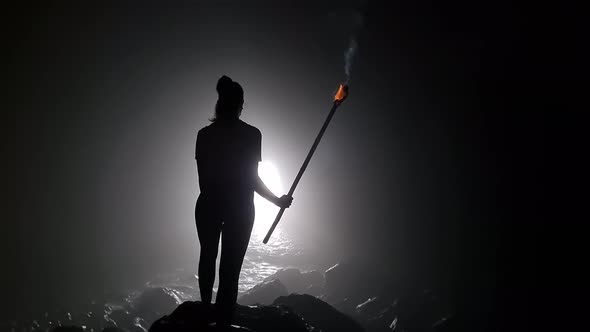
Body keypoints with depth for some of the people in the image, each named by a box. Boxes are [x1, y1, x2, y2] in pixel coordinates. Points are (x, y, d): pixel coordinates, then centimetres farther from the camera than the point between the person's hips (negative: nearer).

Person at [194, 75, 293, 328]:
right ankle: (222, 321, 4)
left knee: (208, 257, 24)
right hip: (240, 208, -3)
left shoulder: (204, 134, -1)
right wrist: (278, 200, -1)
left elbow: (202, 177, 2)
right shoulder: (251, 134, -9)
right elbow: (252, 178, -12)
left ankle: (206, 310, 37)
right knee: (230, 269, 2)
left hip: (208, 205, 3)